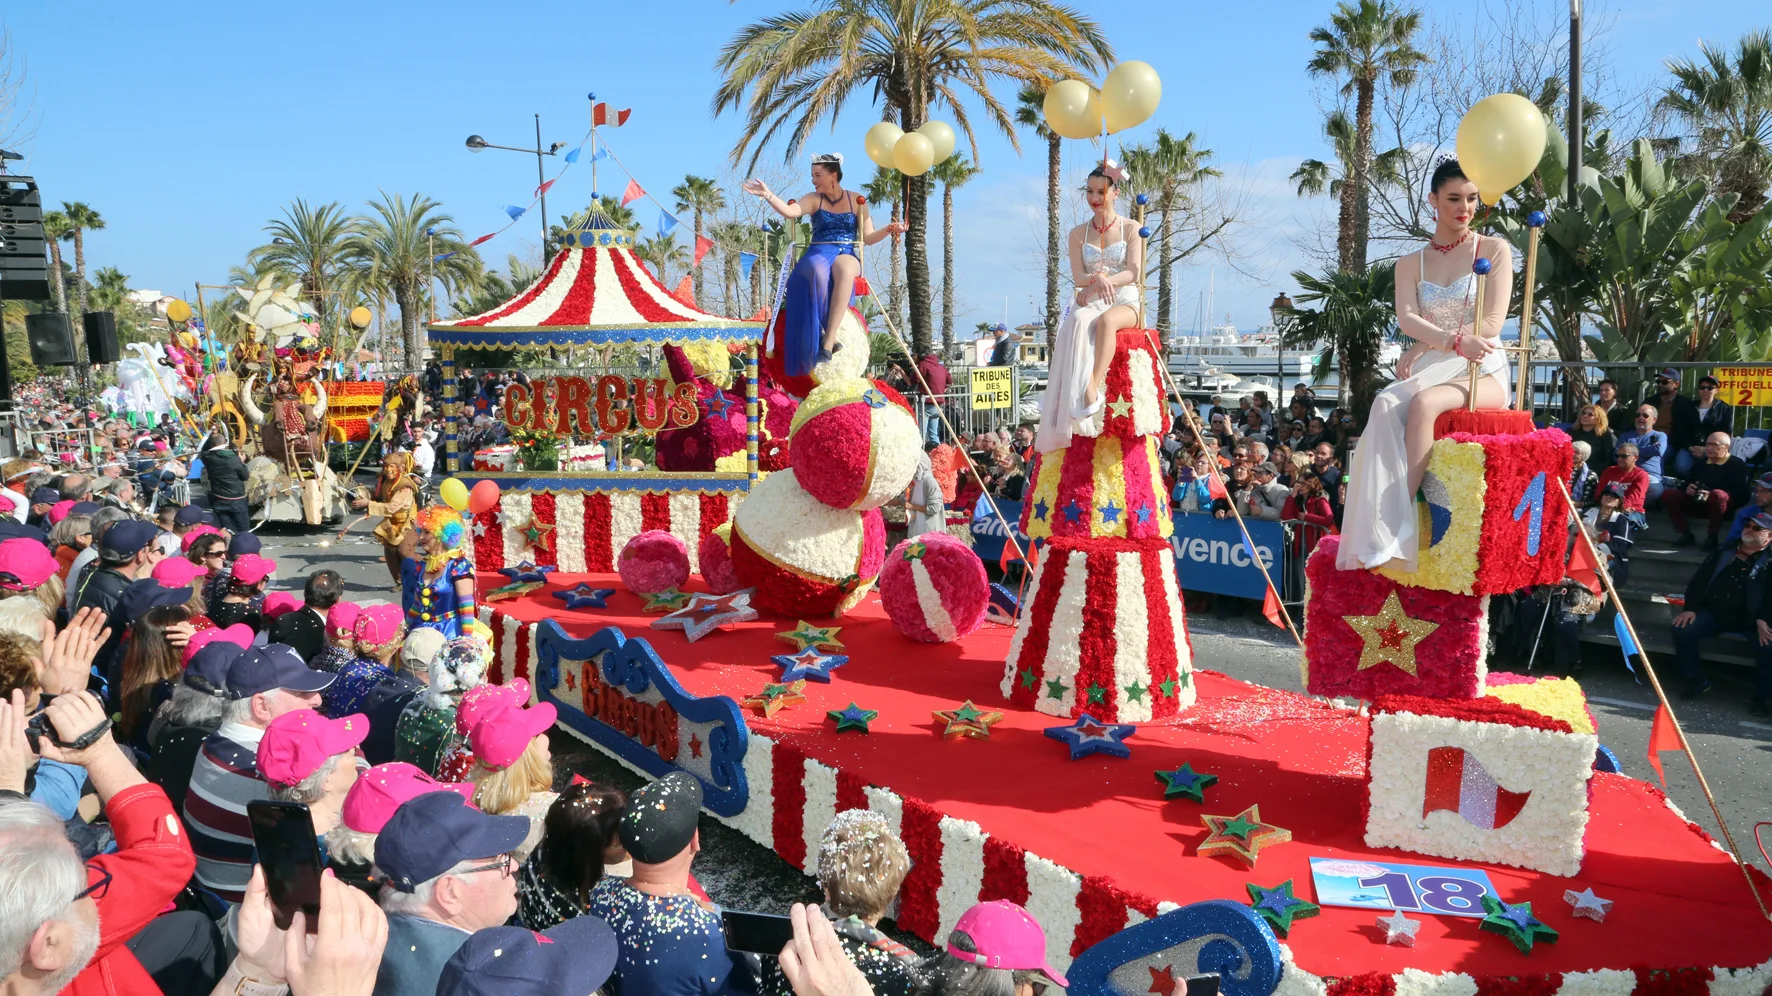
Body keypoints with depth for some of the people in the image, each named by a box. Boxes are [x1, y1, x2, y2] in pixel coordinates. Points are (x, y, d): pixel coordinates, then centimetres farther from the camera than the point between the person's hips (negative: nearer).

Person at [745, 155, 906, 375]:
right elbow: (790, 211, -9)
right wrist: (767, 195, -22)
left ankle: (828, 340, -46)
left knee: (845, 271, -41)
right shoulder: (814, 199, 10)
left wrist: (889, 229, -6)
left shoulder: (857, 201, 12)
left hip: (847, 254, 0)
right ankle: (829, 336, -37)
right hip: (818, 253, 0)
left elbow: (868, 237, 11)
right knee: (818, 273, -40)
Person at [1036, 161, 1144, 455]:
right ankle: (1085, 391, -49)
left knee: (1106, 320, -40)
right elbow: (1078, 277, 3)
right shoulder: (1078, 234, 12)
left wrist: (1095, 283, -18)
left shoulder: (1130, 228, 6)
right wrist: (1098, 279, -21)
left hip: (1124, 302, -2)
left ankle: (1093, 388, -49)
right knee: (1079, 322, -37)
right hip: (1089, 301, 2)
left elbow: (1134, 272, -5)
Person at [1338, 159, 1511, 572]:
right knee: (1386, 406, -32)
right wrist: (1455, 341, -24)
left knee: (1423, 403, -36)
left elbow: (1490, 325, -5)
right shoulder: (1410, 264, 15)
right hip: (1431, 369, 3)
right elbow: (1407, 320, -5)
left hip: (1482, 372, -2)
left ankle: (1400, 520, -37)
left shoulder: (1494, 251, 7)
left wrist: (1425, 347, -12)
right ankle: (1382, 536, -41)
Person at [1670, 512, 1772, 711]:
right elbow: (1698, 581, 10)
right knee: (1682, 630, -23)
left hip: (1750, 618, -2)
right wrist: (1691, 608, -5)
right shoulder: (1721, 555, 15)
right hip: (1714, 613, 3)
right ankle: (1697, 680, -3)